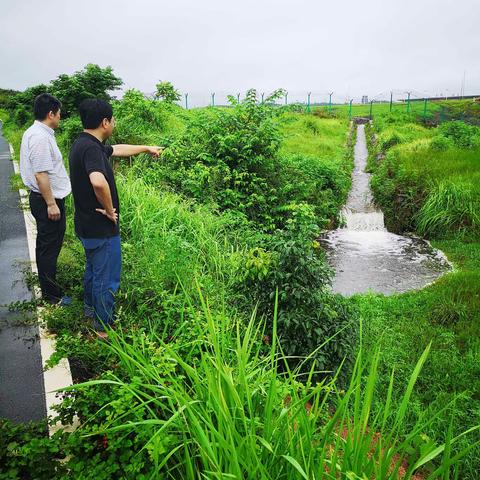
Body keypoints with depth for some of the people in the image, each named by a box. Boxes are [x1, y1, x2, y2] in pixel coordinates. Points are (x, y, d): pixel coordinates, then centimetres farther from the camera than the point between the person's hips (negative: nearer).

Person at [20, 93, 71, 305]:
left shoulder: (33, 132, 12)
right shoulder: (41, 137, -21)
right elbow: (40, 173, -25)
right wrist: (51, 204, -22)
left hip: (43, 198, 11)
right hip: (47, 200, -11)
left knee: (46, 245, 21)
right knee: (49, 246, -1)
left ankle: (47, 280, 37)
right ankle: (50, 293, 11)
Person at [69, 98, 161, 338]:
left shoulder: (84, 143, 6)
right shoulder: (91, 148, -26)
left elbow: (118, 149, 22)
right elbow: (98, 182, -45)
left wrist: (147, 148, 33)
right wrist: (110, 211, -27)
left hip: (87, 225, 10)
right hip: (101, 228, -10)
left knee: (93, 269, 28)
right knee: (106, 279, 5)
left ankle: (91, 309, 48)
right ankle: (104, 328, 20)